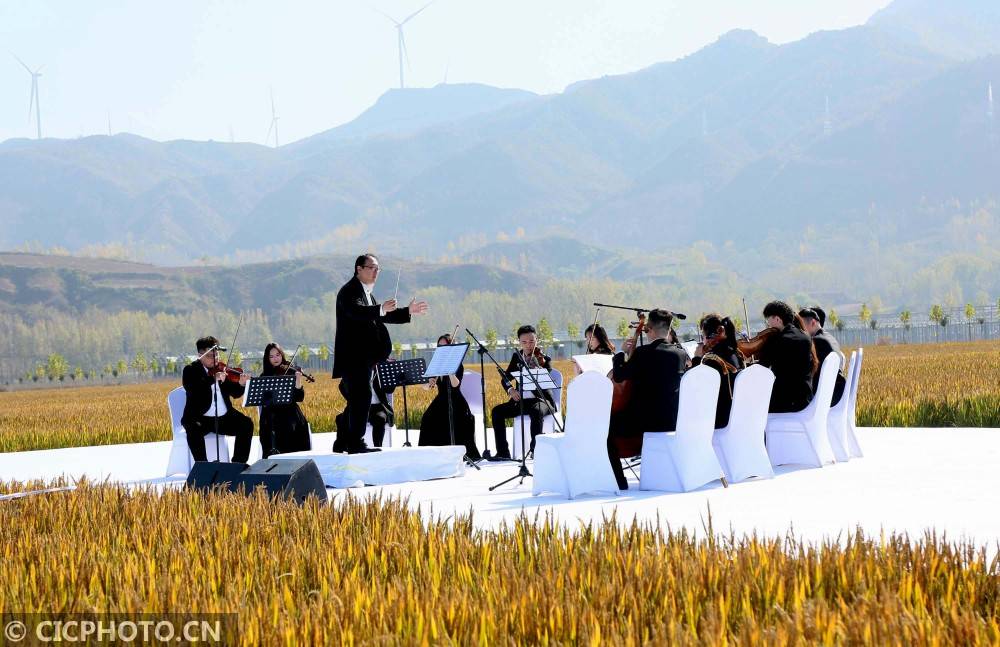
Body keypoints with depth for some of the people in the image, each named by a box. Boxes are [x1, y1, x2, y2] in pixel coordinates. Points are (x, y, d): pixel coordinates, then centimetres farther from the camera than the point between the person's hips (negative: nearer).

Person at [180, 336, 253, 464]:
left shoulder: (221, 368, 11)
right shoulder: (190, 370, -3)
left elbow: (235, 393, 11)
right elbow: (191, 389, -24)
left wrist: (241, 385, -13)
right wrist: (213, 379, -34)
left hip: (224, 418, 5)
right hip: (200, 418, -4)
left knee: (246, 424, -15)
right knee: (193, 429, -34)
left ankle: (238, 463, -7)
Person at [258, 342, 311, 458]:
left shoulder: (291, 372, 7)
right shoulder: (264, 376, 14)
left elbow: (299, 398, -2)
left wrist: (298, 383, -20)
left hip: (289, 412, -1)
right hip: (271, 413, 1)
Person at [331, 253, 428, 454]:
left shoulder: (366, 292, 22)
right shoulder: (349, 291, -10)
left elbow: (380, 316, 28)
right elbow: (355, 311, -29)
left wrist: (408, 311, 21)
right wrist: (381, 309, -43)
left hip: (364, 357, 10)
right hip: (353, 356, -10)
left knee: (356, 400, 13)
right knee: (362, 396, -16)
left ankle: (343, 442, 18)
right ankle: (356, 442, -17)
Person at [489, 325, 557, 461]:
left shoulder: (545, 359, -2)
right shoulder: (517, 357, 12)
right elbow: (506, 378, 14)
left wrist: (540, 366, -33)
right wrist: (510, 390, -8)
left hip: (541, 400, -5)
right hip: (520, 401, 5)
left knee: (536, 411, -39)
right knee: (497, 411, -18)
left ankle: (535, 449, -34)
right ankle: (503, 452, -17)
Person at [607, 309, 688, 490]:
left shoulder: (643, 353, -14)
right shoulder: (681, 354, 2)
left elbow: (618, 376, -8)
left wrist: (622, 354, 8)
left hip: (645, 421, -6)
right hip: (673, 420, 6)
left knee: (606, 428, 11)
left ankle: (620, 482, 5)